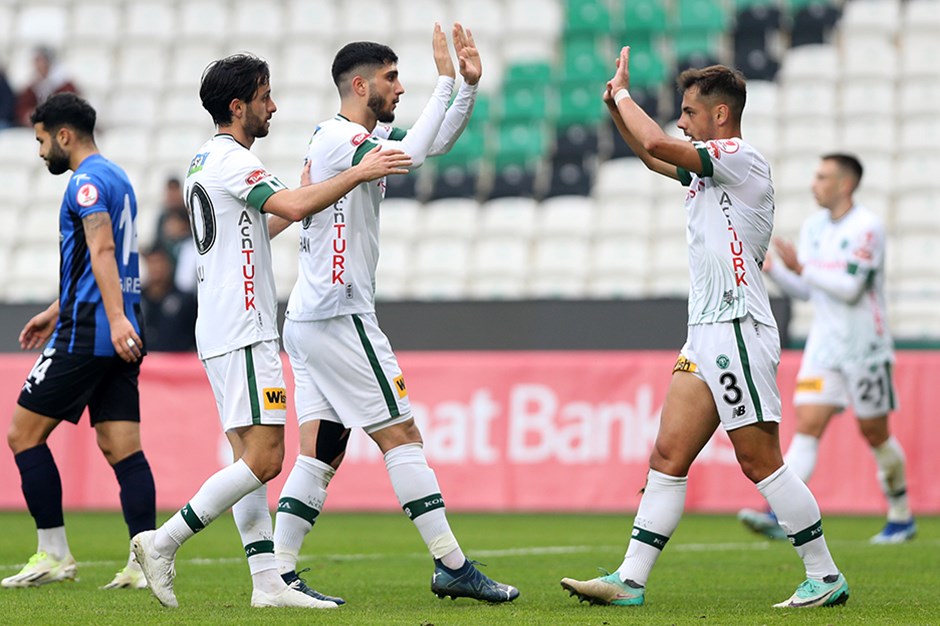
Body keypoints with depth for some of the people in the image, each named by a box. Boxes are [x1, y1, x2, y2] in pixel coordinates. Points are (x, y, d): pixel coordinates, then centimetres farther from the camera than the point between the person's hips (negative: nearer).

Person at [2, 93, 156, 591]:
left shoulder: (87, 181, -9)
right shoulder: (115, 178, 21)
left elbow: (102, 250, -23)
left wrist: (115, 318, -34)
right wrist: (56, 312, 38)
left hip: (86, 336, -9)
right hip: (119, 340, 9)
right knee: (120, 447, 3)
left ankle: (54, 555, 0)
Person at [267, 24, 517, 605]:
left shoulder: (367, 135, 16)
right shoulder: (338, 139, -13)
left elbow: (438, 141, 19)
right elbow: (409, 154, -29)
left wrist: (470, 83, 4)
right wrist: (445, 81, -22)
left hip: (309, 319, 10)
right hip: (340, 318, -10)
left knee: (322, 452, 5)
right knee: (402, 437, -7)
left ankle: (280, 574, 2)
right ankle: (453, 566, -5)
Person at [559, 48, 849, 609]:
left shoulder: (743, 159, -9)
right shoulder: (710, 169, 19)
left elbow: (657, 145, -19)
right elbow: (654, 157, 37)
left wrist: (623, 92, -3)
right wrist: (618, 108, 21)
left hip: (739, 332, -9)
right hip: (707, 336, 9)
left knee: (760, 461, -8)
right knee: (668, 457, 3)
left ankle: (827, 577, 0)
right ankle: (630, 581, 1)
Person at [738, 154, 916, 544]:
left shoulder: (868, 228, -13)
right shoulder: (814, 227, 9)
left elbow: (850, 288, -20)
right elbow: (803, 290, 14)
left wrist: (801, 267, -20)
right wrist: (770, 269, -2)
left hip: (865, 346, -6)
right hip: (824, 343, 6)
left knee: (874, 434, 4)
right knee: (807, 425, -8)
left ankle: (902, 519, 21)